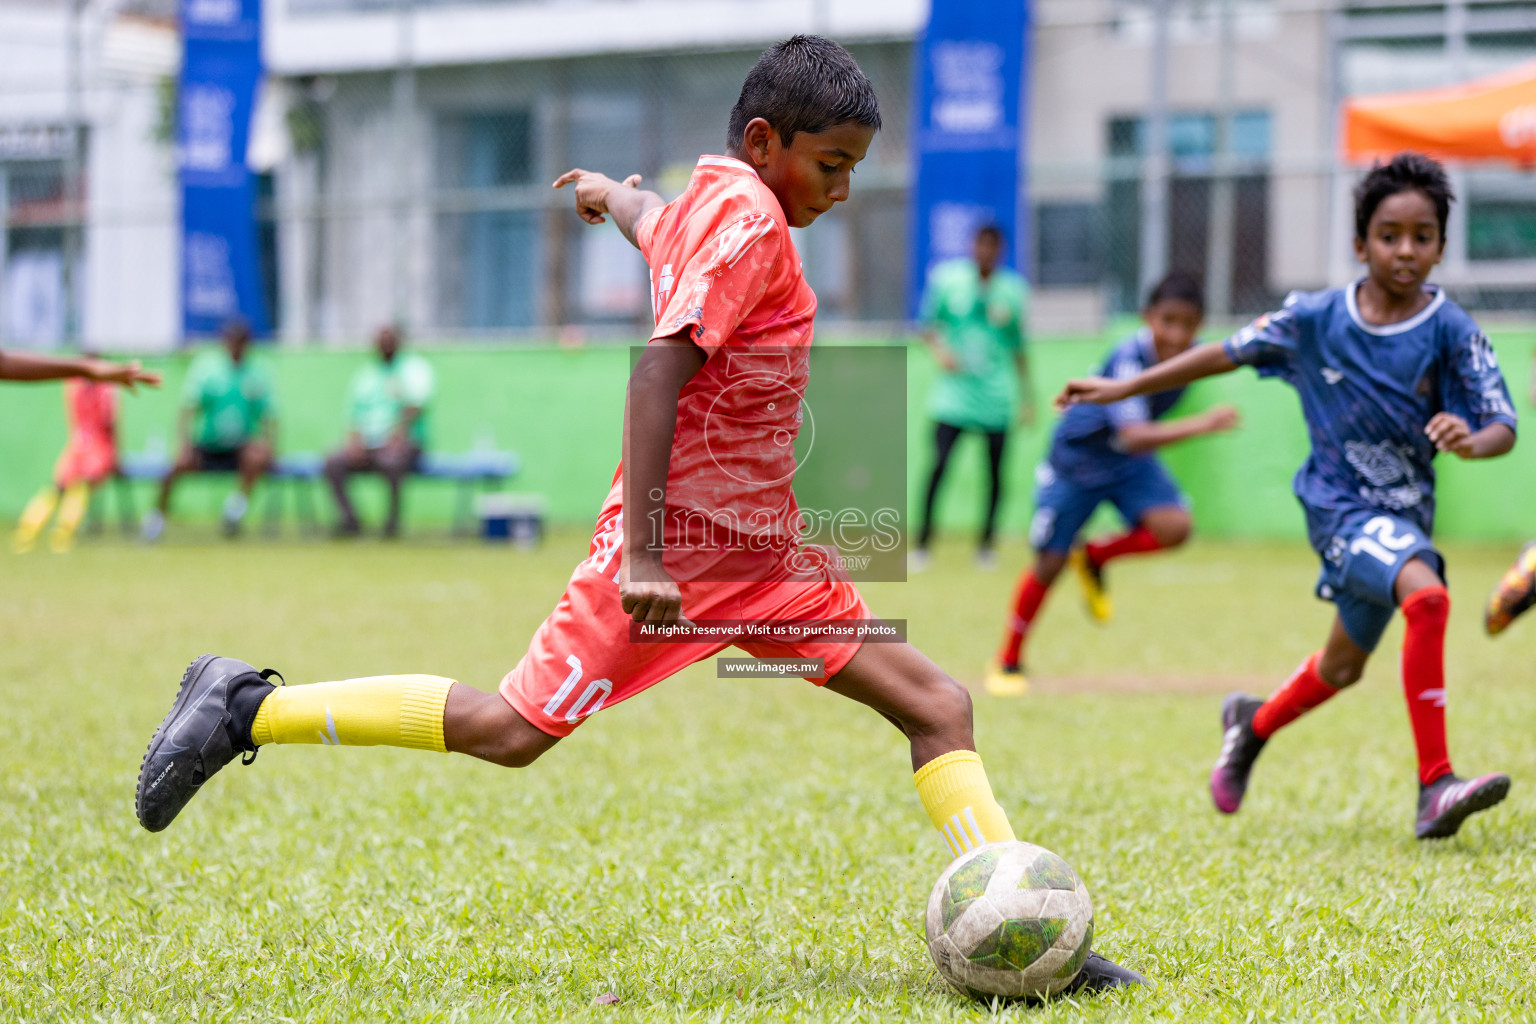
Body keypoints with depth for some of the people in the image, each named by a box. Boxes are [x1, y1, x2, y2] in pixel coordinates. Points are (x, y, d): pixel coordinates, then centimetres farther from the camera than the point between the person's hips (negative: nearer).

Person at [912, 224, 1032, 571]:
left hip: (996, 396, 2)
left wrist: (1026, 397, 13)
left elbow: (1018, 348, 13)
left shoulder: (1012, 289, 5)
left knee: (995, 472, 2)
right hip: (954, 392, -2)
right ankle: (922, 543, -4)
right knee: (940, 464, -12)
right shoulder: (947, 279, 0)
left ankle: (986, 543, 16)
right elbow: (928, 324, 9)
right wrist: (939, 350, -11)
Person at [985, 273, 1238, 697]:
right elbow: (1133, 436, -47)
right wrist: (1199, 425, -57)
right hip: (1076, 455, -5)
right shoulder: (1129, 357, -35)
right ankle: (1008, 663, 24)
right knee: (1049, 564, 2)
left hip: (1127, 462, 5)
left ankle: (1094, 557, 8)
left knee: (1174, 526, -22)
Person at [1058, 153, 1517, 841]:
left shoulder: (1452, 333, -10)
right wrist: (1124, 389, 7)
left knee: (1343, 666, 20)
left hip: (1405, 513, 3)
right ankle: (1434, 787, -31)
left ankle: (1253, 725, 52)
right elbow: (1230, 353, 4)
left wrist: (1472, 441, -37)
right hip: (1341, 506, -3)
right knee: (1427, 596, -30)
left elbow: (1504, 426, -13)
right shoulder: (1316, 319, -8)